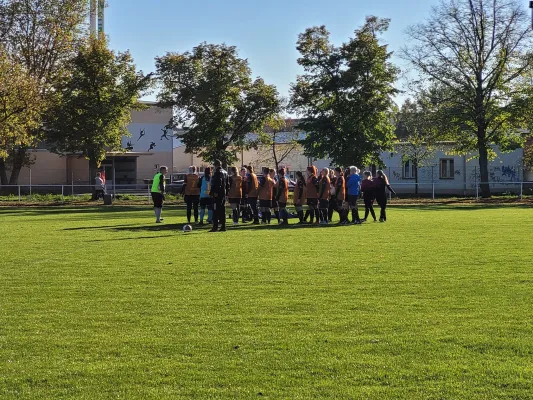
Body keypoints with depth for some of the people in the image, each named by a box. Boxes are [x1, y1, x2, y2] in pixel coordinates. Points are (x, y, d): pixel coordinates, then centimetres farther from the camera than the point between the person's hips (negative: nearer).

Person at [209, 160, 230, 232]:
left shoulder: (217, 172, -11)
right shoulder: (225, 172, 17)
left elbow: (216, 184, -20)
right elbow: (227, 184, 20)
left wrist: (213, 193, -19)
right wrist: (226, 193, 23)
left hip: (217, 194, -8)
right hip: (224, 194, 8)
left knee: (216, 211, -7)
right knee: (222, 211, 10)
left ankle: (215, 227, -10)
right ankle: (223, 226, 11)